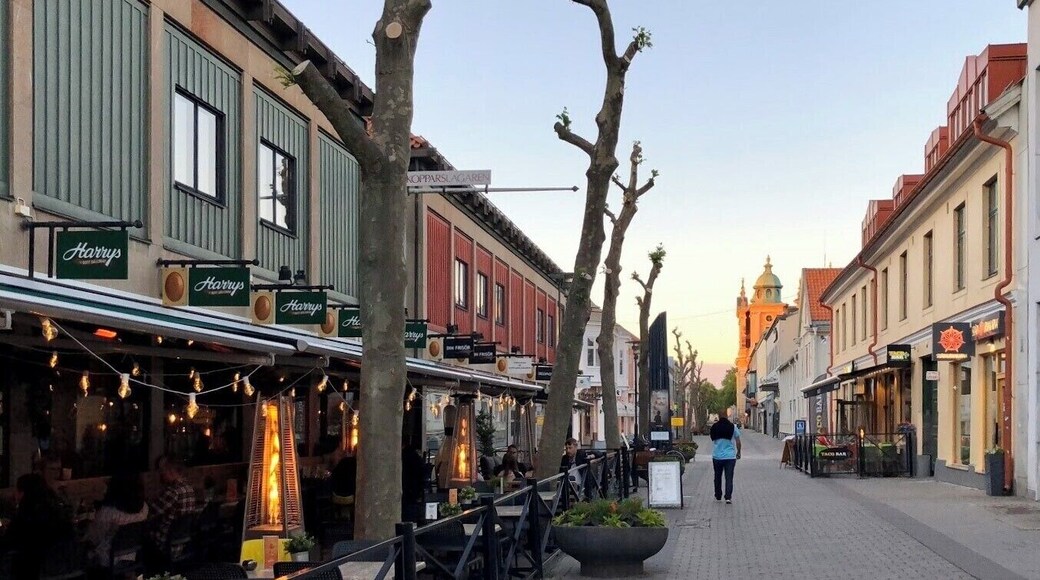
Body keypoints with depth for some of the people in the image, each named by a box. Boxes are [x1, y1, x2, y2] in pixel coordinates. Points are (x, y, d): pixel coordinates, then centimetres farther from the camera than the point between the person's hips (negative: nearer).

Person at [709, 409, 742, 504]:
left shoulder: (714, 427, -1)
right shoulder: (732, 427, -4)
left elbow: (713, 440, 9)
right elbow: (738, 441, 1)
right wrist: (738, 452, 13)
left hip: (717, 456, 1)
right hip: (730, 456, -1)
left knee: (718, 477, 15)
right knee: (729, 478, 0)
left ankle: (718, 497, 22)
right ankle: (728, 497, -9)